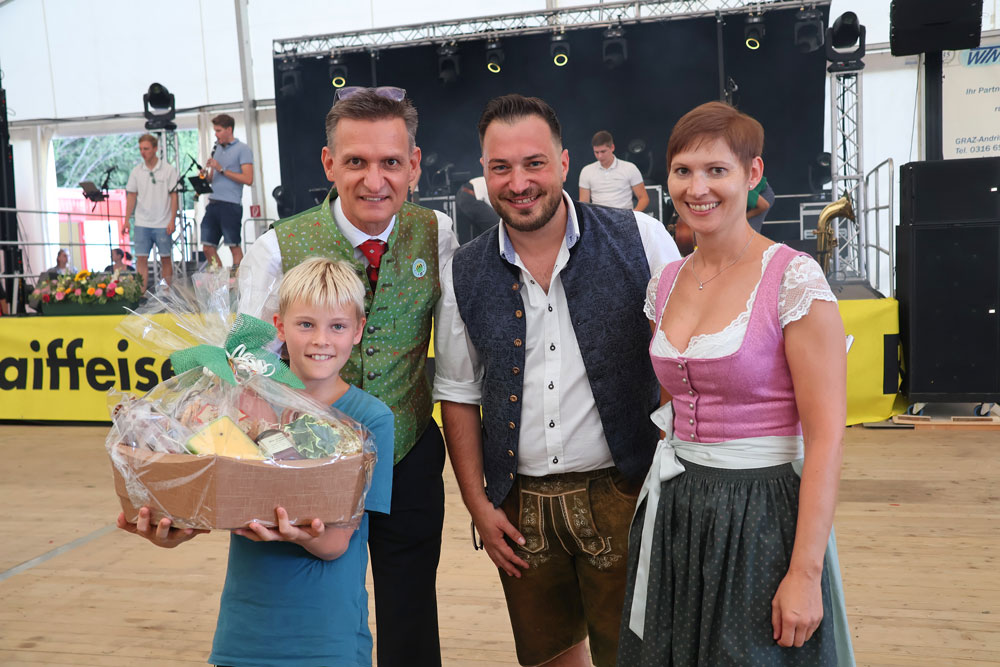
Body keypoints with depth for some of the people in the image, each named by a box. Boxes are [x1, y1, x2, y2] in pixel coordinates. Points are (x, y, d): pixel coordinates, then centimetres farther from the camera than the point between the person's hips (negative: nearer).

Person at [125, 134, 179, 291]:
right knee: (141, 258, -3)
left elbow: (174, 196, -2)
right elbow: (131, 196, 11)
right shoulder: (136, 171, 7)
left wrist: (172, 220, -8)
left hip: (163, 224, -2)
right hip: (142, 224, 2)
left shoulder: (168, 169, -2)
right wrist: (127, 220, 5)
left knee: (165, 259, 5)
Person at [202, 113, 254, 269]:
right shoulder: (217, 148, 18)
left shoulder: (242, 149, -3)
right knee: (208, 247, 6)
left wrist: (222, 170, -14)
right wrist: (205, 176, 1)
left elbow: (248, 179, -13)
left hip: (231, 204, -7)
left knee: (234, 247, -3)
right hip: (213, 203, 7)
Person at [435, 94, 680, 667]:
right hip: (519, 507, 3)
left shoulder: (641, 240, -8)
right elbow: (459, 396, 7)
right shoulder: (464, 276, 0)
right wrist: (478, 504, 4)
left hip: (622, 493, -2)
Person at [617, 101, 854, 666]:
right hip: (674, 512, 6)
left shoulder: (793, 280, -13)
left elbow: (826, 438, -15)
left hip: (762, 514, -6)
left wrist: (806, 573, -17)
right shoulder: (665, 284, 5)